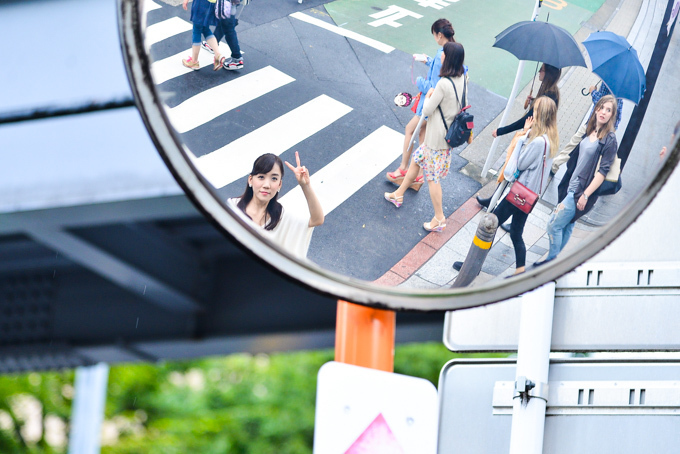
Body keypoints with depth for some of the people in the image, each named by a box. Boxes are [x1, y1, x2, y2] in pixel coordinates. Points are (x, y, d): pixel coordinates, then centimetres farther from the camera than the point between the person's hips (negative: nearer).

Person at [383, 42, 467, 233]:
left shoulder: (444, 84, -30)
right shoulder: (462, 79, -4)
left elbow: (427, 110, -22)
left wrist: (428, 95, -1)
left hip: (437, 137, -9)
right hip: (451, 132, 9)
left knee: (432, 177, 5)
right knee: (416, 160, 25)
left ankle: (439, 219, 13)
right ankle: (398, 195, 41)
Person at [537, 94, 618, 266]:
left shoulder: (609, 140, -13)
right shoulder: (588, 132, 10)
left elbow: (603, 171, -16)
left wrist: (585, 195, -19)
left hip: (582, 191, -7)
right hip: (571, 186, 7)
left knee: (554, 224, -6)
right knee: (566, 226, 14)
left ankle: (552, 261, 7)